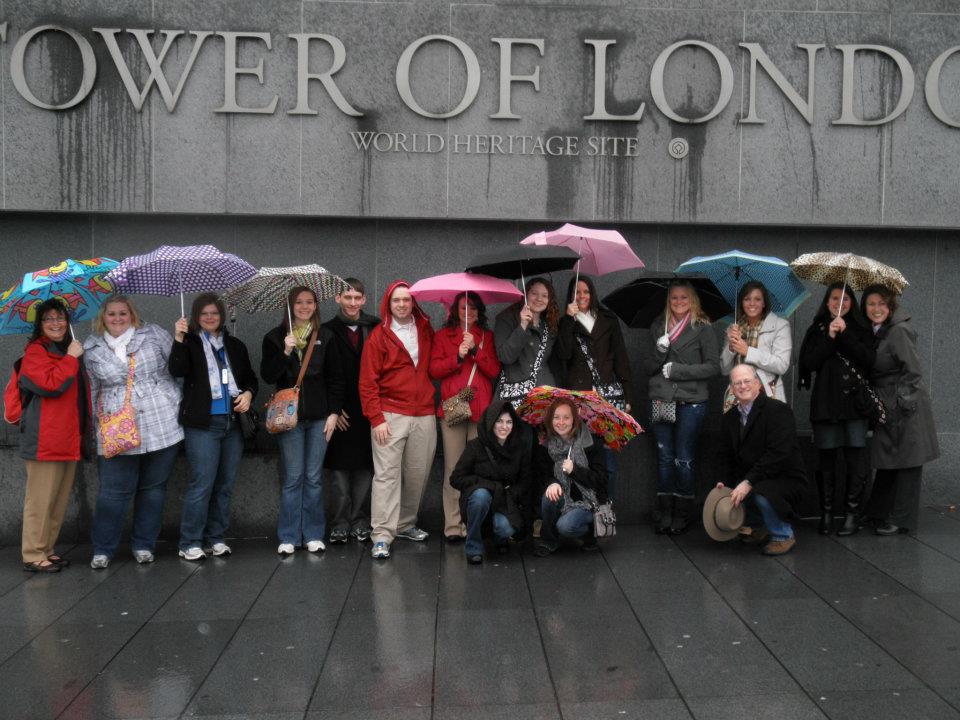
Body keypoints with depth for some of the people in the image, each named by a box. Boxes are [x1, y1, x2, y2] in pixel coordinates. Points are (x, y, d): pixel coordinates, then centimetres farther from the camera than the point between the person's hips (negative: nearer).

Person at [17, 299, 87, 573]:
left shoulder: (68, 351, 20)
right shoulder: (35, 352, -7)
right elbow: (51, 384, -23)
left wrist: (82, 430, 21)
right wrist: (71, 358, -14)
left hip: (69, 439, 9)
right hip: (44, 439, -9)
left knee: (60, 499, 13)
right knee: (40, 499, -4)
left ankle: (47, 549, 22)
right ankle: (33, 556, 3)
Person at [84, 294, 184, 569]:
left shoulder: (154, 334, 5)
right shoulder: (92, 349, 9)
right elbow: (92, 390, 16)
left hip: (162, 425, 0)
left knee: (153, 487, 8)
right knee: (113, 491, -1)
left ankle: (144, 545, 21)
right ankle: (102, 549, 14)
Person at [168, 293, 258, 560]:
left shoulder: (235, 345, 16)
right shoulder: (190, 343, 3)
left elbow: (250, 377, 22)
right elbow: (177, 370, -13)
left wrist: (248, 393, 1)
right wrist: (178, 339, -23)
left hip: (233, 421, 5)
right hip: (202, 423, -5)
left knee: (225, 484, 8)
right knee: (202, 483, -7)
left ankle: (216, 538, 19)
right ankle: (190, 543, 3)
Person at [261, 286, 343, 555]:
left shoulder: (325, 337, 5)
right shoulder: (275, 337, 3)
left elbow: (335, 378, 5)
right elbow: (268, 376, -4)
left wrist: (334, 412, -1)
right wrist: (285, 352, -17)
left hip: (318, 416, 1)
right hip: (289, 416, -1)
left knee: (314, 477, 6)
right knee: (293, 478, 1)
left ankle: (313, 535, 15)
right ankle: (289, 537, 10)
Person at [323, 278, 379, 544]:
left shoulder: (376, 329, 5)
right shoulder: (327, 331, 3)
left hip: (368, 410, 1)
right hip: (339, 413, -1)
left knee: (365, 468, 5)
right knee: (339, 471, 3)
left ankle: (360, 522, 15)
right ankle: (340, 524, 12)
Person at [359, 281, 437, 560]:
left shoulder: (426, 331, 12)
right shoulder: (379, 336, 0)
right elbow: (367, 382, -2)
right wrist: (376, 419, -9)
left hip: (424, 415, 4)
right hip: (390, 416, -4)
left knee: (418, 474, 7)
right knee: (387, 474, -8)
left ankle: (406, 524, 24)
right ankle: (381, 536, -6)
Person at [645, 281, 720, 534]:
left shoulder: (702, 328, 1)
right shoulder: (658, 327, 12)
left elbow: (714, 366, -4)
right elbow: (649, 368, 12)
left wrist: (678, 370, -10)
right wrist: (659, 352, -9)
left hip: (690, 402, -3)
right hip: (660, 401, 4)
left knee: (684, 461, 0)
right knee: (664, 458, 7)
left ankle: (682, 514, 11)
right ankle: (664, 513, 15)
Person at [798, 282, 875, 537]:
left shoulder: (861, 329, 10)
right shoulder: (817, 330, 10)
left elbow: (869, 359, -6)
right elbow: (810, 363, -2)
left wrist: (844, 334, -12)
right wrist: (830, 338, -10)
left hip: (855, 400, 0)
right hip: (826, 402, 0)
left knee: (856, 460, -3)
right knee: (826, 460, 2)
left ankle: (852, 514, 6)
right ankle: (826, 513, 10)